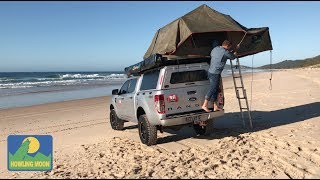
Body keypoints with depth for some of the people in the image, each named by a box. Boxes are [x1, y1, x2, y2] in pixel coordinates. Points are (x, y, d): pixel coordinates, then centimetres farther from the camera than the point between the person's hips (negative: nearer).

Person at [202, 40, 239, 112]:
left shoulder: (215, 49, 9)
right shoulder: (226, 52, -12)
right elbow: (233, 57, 7)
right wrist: (236, 49, 28)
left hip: (210, 71, 9)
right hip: (215, 74, -9)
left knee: (215, 89, 14)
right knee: (212, 89, -3)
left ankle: (215, 106, 19)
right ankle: (205, 105, 0)